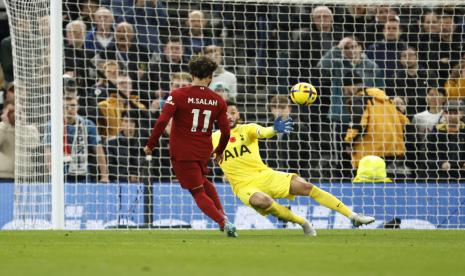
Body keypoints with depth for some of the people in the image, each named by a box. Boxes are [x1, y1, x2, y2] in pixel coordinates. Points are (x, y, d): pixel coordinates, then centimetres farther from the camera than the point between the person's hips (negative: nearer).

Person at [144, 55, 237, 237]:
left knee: (198, 192, 4)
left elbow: (162, 122, -19)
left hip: (182, 152, -4)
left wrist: (150, 145, -8)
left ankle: (223, 223, -13)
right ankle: (222, 215, 21)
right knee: (203, 180, 33)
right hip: (203, 152, 4)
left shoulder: (178, 95, -12)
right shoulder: (217, 101, -2)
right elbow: (226, 132, 1)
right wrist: (219, 151, 20)